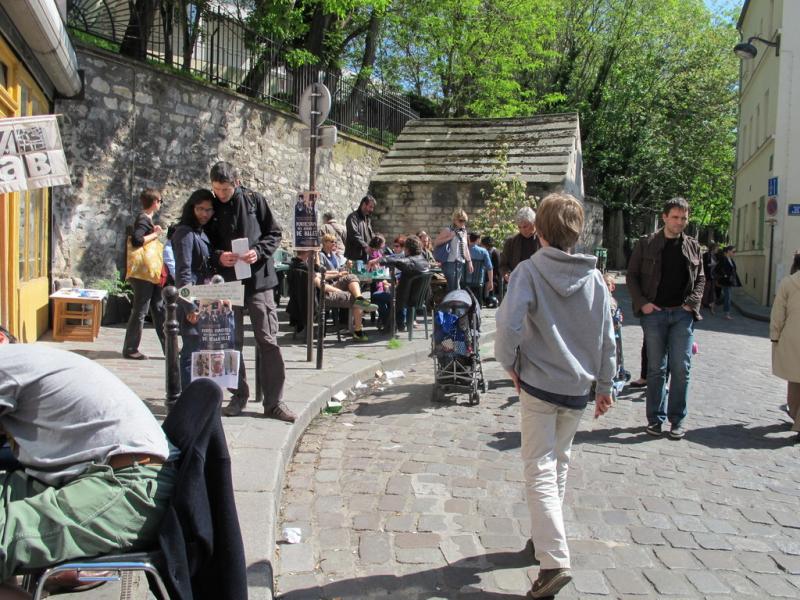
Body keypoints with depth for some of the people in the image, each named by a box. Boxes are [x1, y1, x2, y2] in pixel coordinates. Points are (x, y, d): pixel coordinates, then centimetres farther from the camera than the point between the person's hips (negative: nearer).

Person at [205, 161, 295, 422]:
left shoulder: (254, 200, 0)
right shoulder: (212, 208, 4)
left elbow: (274, 233, 3)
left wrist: (259, 251, -14)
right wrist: (218, 256, -12)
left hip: (258, 280, -2)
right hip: (228, 282, 2)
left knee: (268, 341, -2)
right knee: (232, 342, 9)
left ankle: (274, 402, 4)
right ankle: (239, 396, 23)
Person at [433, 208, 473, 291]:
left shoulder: (464, 232, 13)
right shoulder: (448, 230, -6)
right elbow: (435, 243, -10)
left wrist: (469, 261, 17)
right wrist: (449, 237, -16)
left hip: (460, 263, 7)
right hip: (450, 262, -6)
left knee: (456, 286, 9)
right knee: (453, 287, -10)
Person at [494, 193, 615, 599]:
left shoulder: (530, 271, -12)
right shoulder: (593, 277, 1)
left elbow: (508, 324, -24)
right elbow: (607, 337, 5)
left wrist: (509, 363, -6)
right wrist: (605, 386, 14)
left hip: (538, 384, -4)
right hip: (578, 387, 5)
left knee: (540, 471, -1)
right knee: (559, 464, 21)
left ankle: (554, 561, -9)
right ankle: (546, 538, 35)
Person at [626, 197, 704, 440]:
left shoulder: (693, 246, 9)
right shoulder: (646, 244, 2)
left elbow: (700, 279, 13)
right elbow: (632, 275, 3)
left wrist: (692, 303, -2)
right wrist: (642, 302, -7)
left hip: (682, 313, 2)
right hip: (654, 312, -1)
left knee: (681, 368, 1)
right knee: (656, 369, 5)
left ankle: (677, 419, 12)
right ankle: (655, 418, 14)